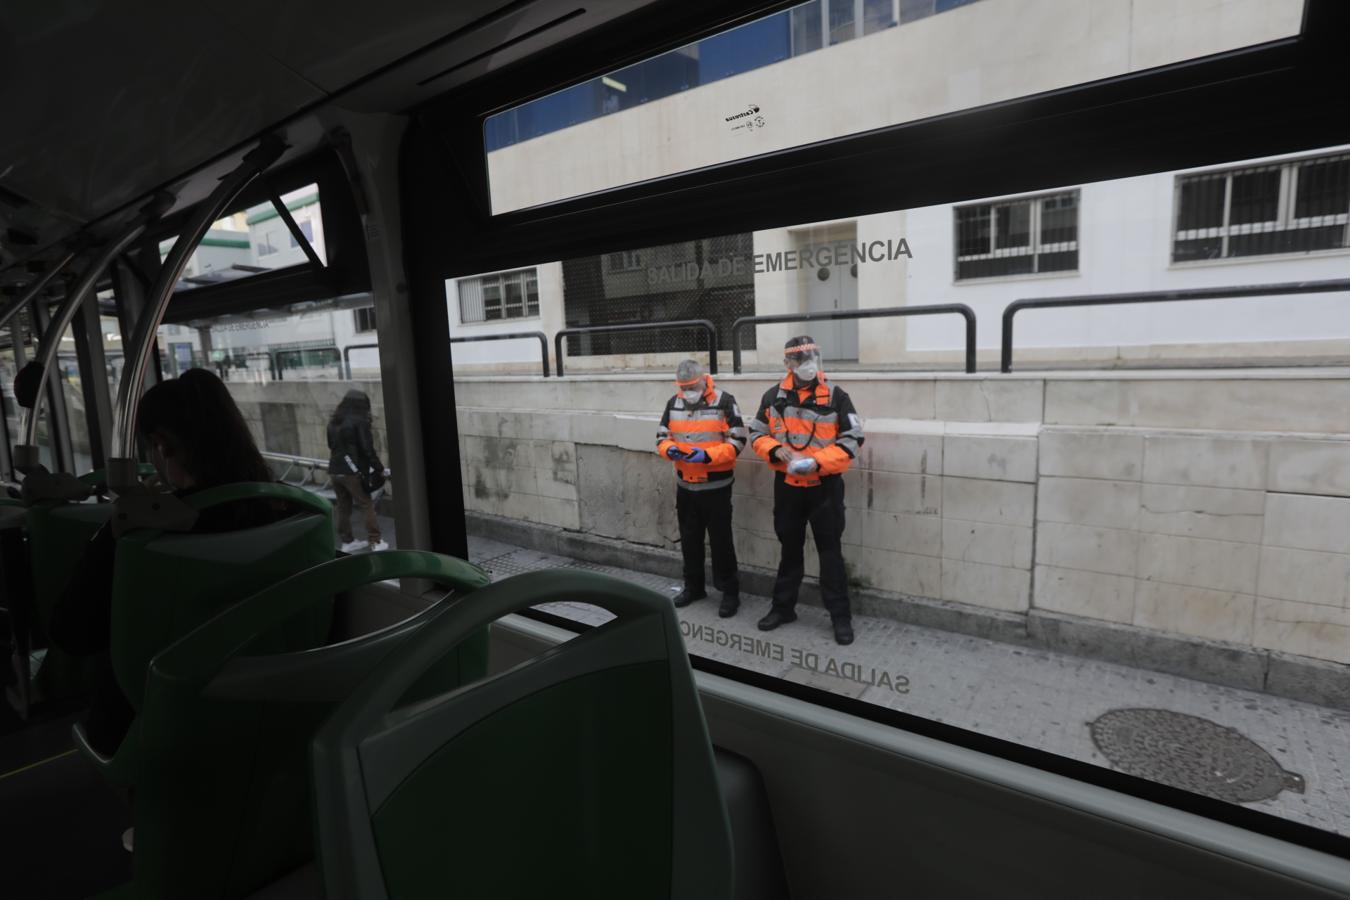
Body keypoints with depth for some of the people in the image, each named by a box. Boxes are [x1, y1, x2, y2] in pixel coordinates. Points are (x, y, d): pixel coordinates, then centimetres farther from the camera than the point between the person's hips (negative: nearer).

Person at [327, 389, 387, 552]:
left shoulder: (333, 422, 11)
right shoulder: (359, 421, -9)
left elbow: (332, 446, 18)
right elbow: (367, 449, -13)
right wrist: (379, 468, -4)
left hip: (334, 471, 6)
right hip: (353, 471, -6)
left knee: (343, 507, 13)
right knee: (366, 506, 1)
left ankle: (347, 541, 19)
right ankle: (375, 542, 1)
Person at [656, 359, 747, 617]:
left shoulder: (724, 401, -12)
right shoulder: (673, 403, 4)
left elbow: (737, 441, -14)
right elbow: (661, 436, 9)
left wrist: (707, 455, -27)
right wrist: (669, 449, -15)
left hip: (716, 486, -5)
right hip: (685, 485, 5)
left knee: (720, 540, 2)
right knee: (689, 539, 16)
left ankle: (730, 592, 16)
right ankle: (693, 587, 33)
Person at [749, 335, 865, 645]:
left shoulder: (835, 396, -7)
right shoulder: (773, 396, 1)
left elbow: (852, 439, -9)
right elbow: (758, 433, 8)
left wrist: (817, 461, -21)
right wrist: (776, 450, -13)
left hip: (825, 486, -3)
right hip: (786, 485, 3)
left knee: (830, 550, 4)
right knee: (789, 547, 16)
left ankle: (840, 616, 16)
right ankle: (783, 607, 30)